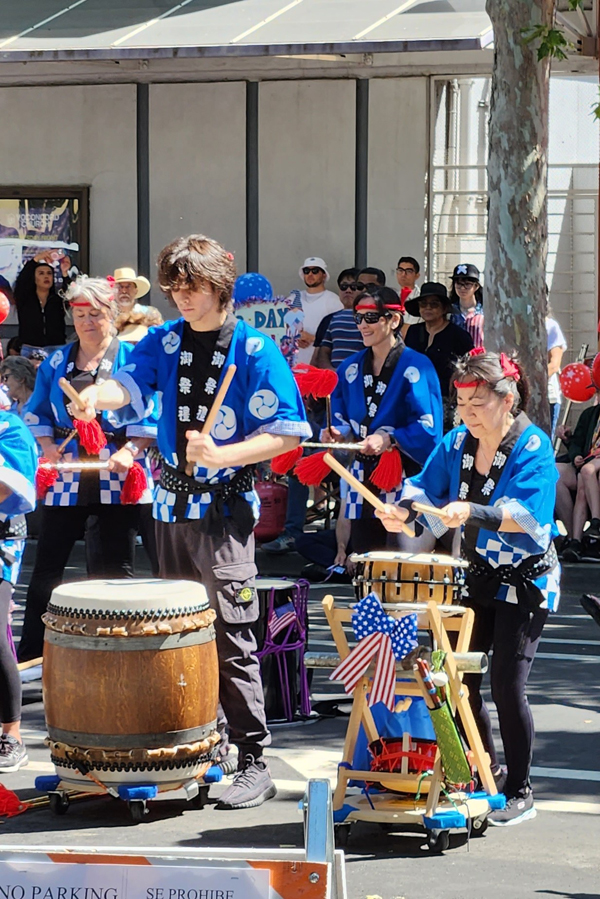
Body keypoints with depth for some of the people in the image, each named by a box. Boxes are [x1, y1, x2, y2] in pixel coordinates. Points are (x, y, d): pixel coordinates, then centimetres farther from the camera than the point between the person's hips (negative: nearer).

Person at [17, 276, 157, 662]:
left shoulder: (132, 360, 1)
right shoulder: (56, 364, 12)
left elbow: (150, 416, -3)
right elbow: (37, 413, 16)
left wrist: (130, 450, -17)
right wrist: (47, 446, -2)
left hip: (117, 480, -3)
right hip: (67, 478, 3)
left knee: (116, 570, 1)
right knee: (47, 565, 3)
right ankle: (30, 650, 9)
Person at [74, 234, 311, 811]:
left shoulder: (254, 351, -7)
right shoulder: (165, 340, 8)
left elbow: (286, 434, -11)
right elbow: (129, 383, -9)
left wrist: (222, 455, -24)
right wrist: (97, 395, -32)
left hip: (226, 509, -6)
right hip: (172, 503, 6)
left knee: (232, 638, -10)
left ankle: (253, 762, -7)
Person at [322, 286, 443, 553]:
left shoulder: (416, 368, -9)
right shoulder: (351, 368, 11)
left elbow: (428, 428, -15)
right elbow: (341, 418, 19)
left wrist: (389, 439, -25)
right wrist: (338, 434, -2)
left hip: (404, 483, -6)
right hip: (363, 481, 6)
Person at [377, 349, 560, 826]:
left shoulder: (533, 448, -16)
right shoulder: (458, 443, 3)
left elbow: (525, 516, -28)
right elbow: (427, 487, 1)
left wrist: (472, 512, -42)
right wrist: (403, 509, -21)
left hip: (524, 583, -6)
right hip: (475, 578, 6)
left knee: (507, 686, -10)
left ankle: (520, 792, 5)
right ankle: (485, 779, 22)